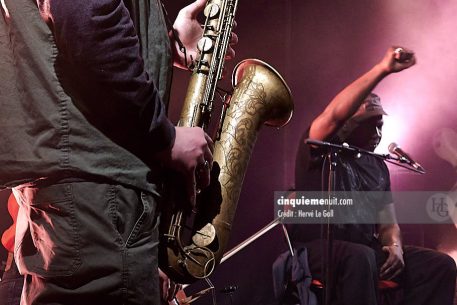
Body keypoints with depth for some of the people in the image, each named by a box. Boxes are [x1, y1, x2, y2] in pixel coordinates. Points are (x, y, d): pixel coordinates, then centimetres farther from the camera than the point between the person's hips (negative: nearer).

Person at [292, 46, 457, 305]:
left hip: (366, 248, 7)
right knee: (360, 258, -40)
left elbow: (388, 223, 18)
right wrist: (383, 69, -26)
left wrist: (395, 246, -7)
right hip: (318, 248, -7)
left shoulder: (378, 167, 19)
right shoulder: (321, 149, 0)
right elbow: (335, 114, -23)